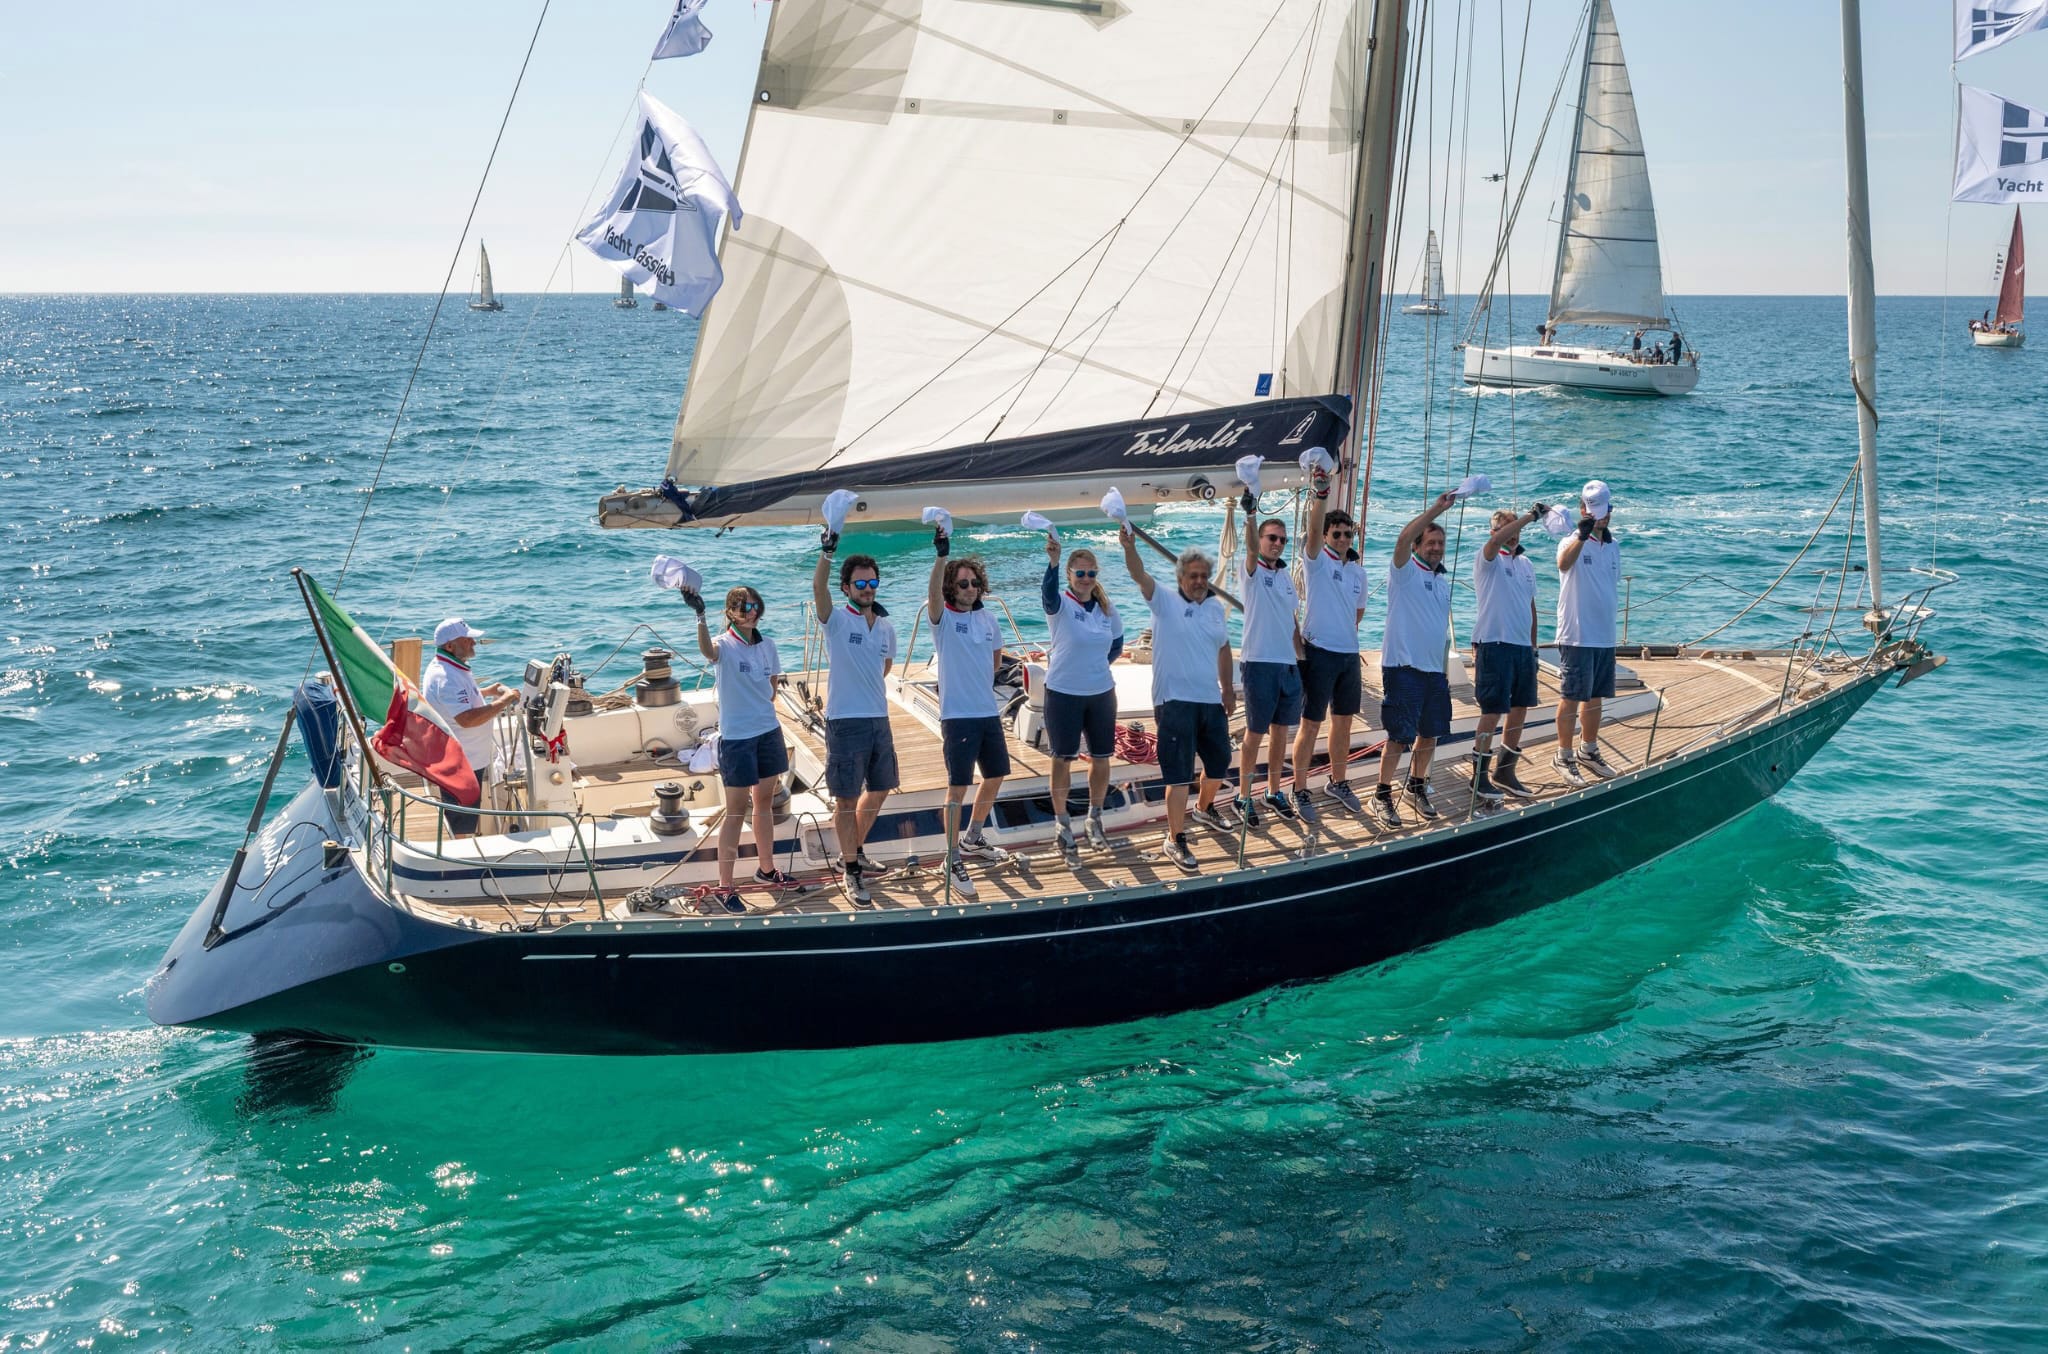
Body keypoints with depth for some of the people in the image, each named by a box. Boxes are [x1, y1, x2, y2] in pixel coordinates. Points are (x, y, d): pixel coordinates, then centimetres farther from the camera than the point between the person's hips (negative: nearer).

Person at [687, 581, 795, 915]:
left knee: (765, 802, 18)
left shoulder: (767, 645, 4)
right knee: (736, 810, -3)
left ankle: (766, 869, 35)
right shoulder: (725, 645, -14)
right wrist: (700, 616, -56)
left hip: (768, 732, 6)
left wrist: (762, 706, 8)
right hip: (736, 737, -6)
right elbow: (708, 651, -40)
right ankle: (725, 887, 4)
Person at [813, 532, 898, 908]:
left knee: (878, 790, 17)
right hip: (845, 722, -6)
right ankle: (850, 872, 8)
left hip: (879, 719, 6)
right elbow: (818, 588, -28)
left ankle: (854, 851, 37)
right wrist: (827, 551, -41)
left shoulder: (887, 626, 8)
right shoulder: (836, 620, -9)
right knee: (846, 799, 0)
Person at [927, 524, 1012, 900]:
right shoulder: (943, 619, -8)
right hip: (958, 716, -6)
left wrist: (987, 678, 7)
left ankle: (972, 839, 38)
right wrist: (942, 555, -42)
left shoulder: (988, 620, 8)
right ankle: (953, 859, 3)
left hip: (989, 713, 7)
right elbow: (932, 594, -30)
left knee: (996, 775, 17)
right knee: (958, 787, -5)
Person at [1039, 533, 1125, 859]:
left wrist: (1099, 663, 3)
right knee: (1063, 758, 5)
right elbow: (1048, 591, -36)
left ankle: (1095, 819, 27)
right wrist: (1053, 560, -54)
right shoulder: (1060, 606, -12)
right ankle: (1062, 822, 18)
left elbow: (1117, 642, 18)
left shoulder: (1106, 608, 2)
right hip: (1063, 694, -4)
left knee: (1101, 757, 10)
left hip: (1102, 693, 4)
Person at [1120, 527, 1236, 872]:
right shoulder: (1164, 601, -6)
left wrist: (1227, 689, 22)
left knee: (1219, 761, 21)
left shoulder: (1216, 606, 9)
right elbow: (1140, 575, -23)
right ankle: (1175, 840, 1)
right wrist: (1129, 546, -41)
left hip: (1211, 700, 6)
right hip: (1175, 701, -6)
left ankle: (1204, 808, 49)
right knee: (1179, 775, -6)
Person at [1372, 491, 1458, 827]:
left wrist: (1446, 672, 19)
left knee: (1430, 733, 11)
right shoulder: (1405, 572, -3)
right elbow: (1403, 537, -23)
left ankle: (1416, 788, 28)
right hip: (1403, 667, -7)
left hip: (1435, 670, 7)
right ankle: (1382, 796, 4)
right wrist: (1438, 507, -23)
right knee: (1400, 736, -7)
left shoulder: (1445, 584, 17)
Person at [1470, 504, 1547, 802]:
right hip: (1494, 644, -7)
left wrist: (1533, 646, 17)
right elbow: (1496, 541, -29)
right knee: (1492, 712, -7)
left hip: (1522, 646, 7)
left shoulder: (1526, 564, 16)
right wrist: (1532, 515, -28)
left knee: (1520, 710, 11)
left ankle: (1505, 772, 24)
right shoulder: (1488, 560, -5)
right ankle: (1479, 778, 1)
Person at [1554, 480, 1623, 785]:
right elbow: (1563, 563, -36)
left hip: (1605, 637, 7)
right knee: (1571, 697, -2)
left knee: (1595, 696, 15)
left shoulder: (1613, 547, 11)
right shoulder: (1573, 543, -11)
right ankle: (1564, 757, 7)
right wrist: (1582, 536, -54)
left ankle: (1589, 751, 28)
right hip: (1576, 637, -7)